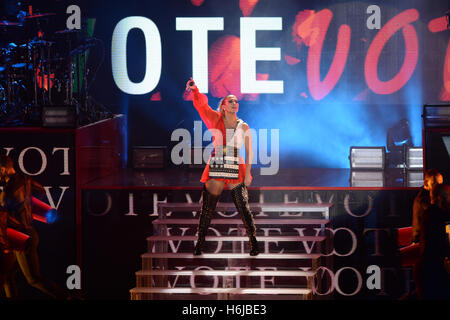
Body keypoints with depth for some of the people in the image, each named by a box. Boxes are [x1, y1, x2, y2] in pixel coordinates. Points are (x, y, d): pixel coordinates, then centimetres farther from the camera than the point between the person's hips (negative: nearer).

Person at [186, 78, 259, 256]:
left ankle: (253, 243, 5)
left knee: (243, 208, -3)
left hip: (236, 170, 0)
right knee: (207, 209, 3)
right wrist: (195, 90, -26)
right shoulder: (215, 120, 7)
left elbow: (249, 151, 5)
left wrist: (247, 173, -4)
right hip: (215, 169, 0)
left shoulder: (243, 126, 8)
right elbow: (201, 105, -7)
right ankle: (199, 244, 11)